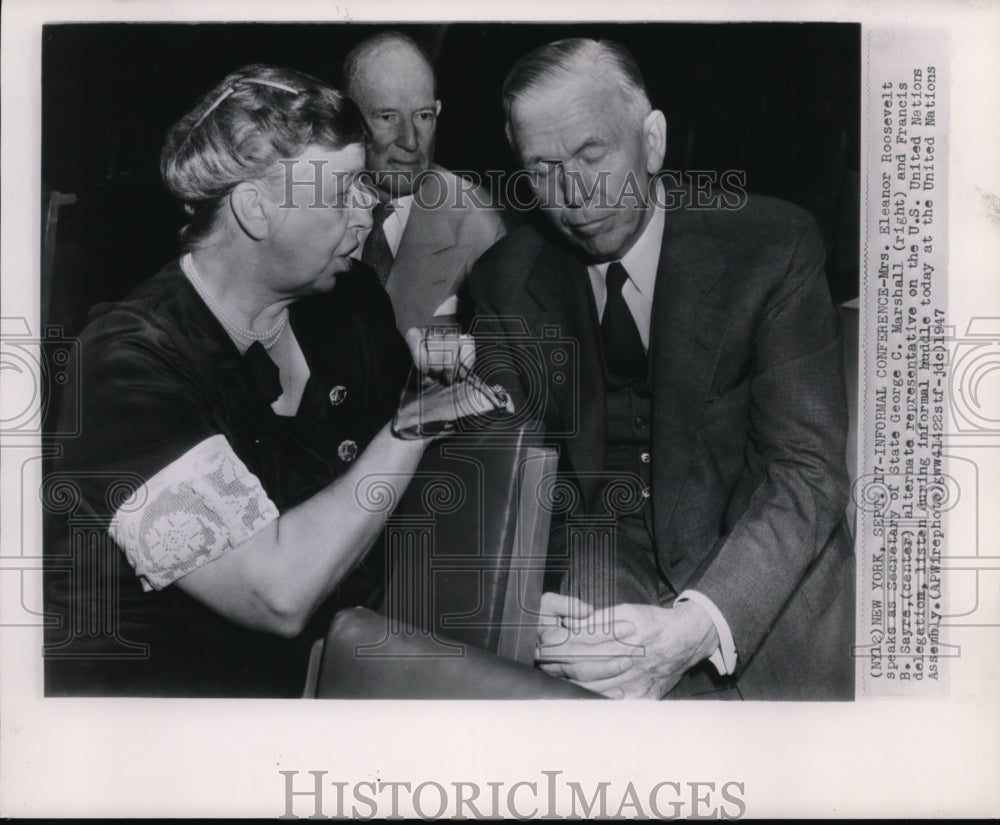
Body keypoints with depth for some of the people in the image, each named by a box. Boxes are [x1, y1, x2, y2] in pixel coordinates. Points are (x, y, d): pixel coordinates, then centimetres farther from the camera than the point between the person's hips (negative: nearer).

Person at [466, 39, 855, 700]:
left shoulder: (773, 245, -9)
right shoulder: (506, 281, 1)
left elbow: (809, 472, -15)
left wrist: (696, 627, -30)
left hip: (764, 579, -2)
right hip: (599, 570, 2)